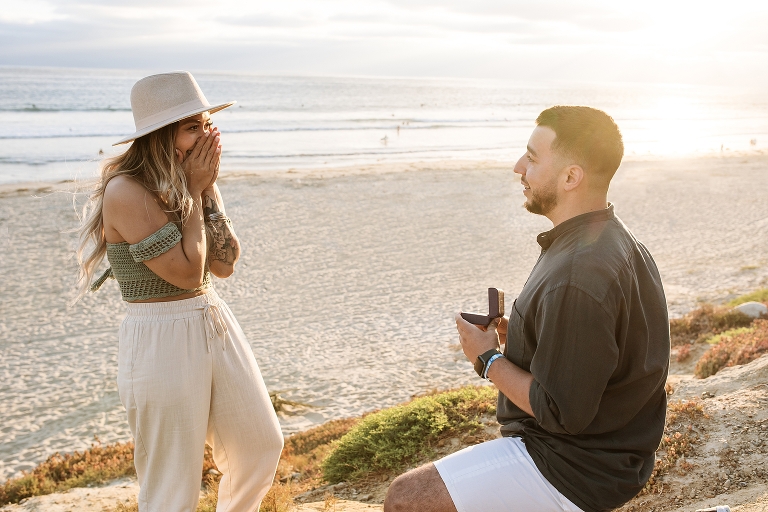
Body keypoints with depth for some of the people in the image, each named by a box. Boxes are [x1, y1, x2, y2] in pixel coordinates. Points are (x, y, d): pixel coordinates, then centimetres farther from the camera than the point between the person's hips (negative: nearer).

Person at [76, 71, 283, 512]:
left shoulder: (186, 182, 6)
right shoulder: (127, 191, -19)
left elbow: (225, 264, 1)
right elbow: (187, 272, -21)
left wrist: (207, 191, -6)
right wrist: (194, 192, -14)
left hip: (216, 325, 8)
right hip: (162, 341, -8)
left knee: (262, 447, 17)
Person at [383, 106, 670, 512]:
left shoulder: (576, 279, -30)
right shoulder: (619, 242, 5)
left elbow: (562, 413, -27)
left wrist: (489, 359, -13)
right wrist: (518, 335, 3)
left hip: (574, 470, -10)